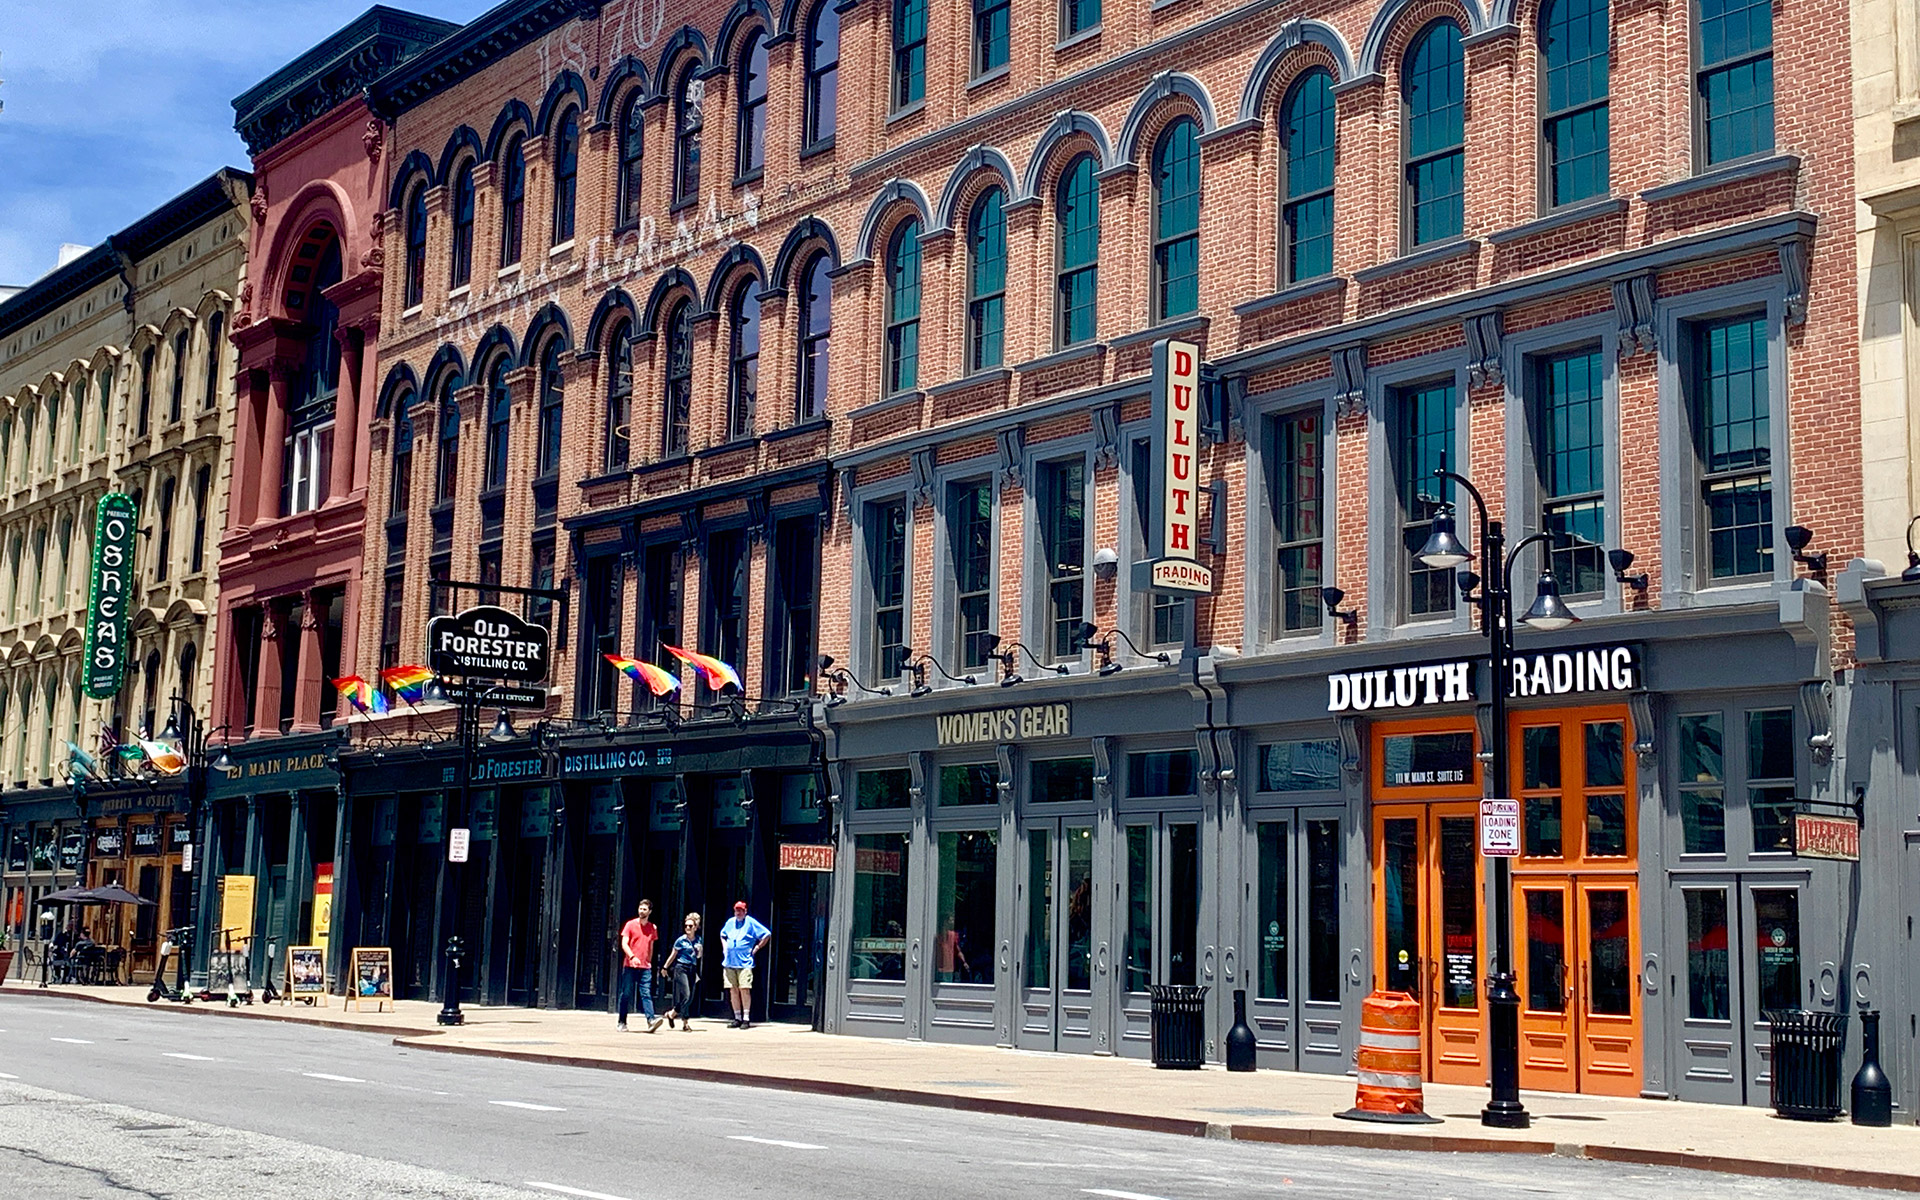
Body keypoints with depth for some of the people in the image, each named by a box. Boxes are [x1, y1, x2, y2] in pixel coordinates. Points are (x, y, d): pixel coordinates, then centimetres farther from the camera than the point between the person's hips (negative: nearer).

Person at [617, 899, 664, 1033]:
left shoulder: (653, 928, 12)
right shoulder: (630, 925, 1)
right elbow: (624, 944, -7)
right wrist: (632, 957, -22)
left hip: (645, 967, 2)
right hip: (630, 966, -2)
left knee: (646, 994, -9)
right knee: (626, 994, 2)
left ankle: (651, 1021, -22)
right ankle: (622, 1023, 10)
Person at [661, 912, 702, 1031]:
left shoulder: (698, 940, 9)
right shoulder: (681, 940, -4)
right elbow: (673, 955, 4)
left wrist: (699, 950, 3)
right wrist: (665, 967, 8)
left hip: (692, 969, 6)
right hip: (681, 968, -5)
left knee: (691, 998, 4)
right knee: (685, 996, -12)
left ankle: (671, 1014, 19)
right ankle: (686, 1022, -2)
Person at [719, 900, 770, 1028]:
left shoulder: (751, 923, -1)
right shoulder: (730, 923, 15)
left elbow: (767, 934, -2)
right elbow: (722, 935, 35)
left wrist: (756, 948, -3)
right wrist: (724, 947, 20)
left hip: (744, 963, -5)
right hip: (729, 962, 5)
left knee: (744, 989, -13)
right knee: (733, 990, 4)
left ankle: (746, 1019, -11)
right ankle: (737, 1019, 10)